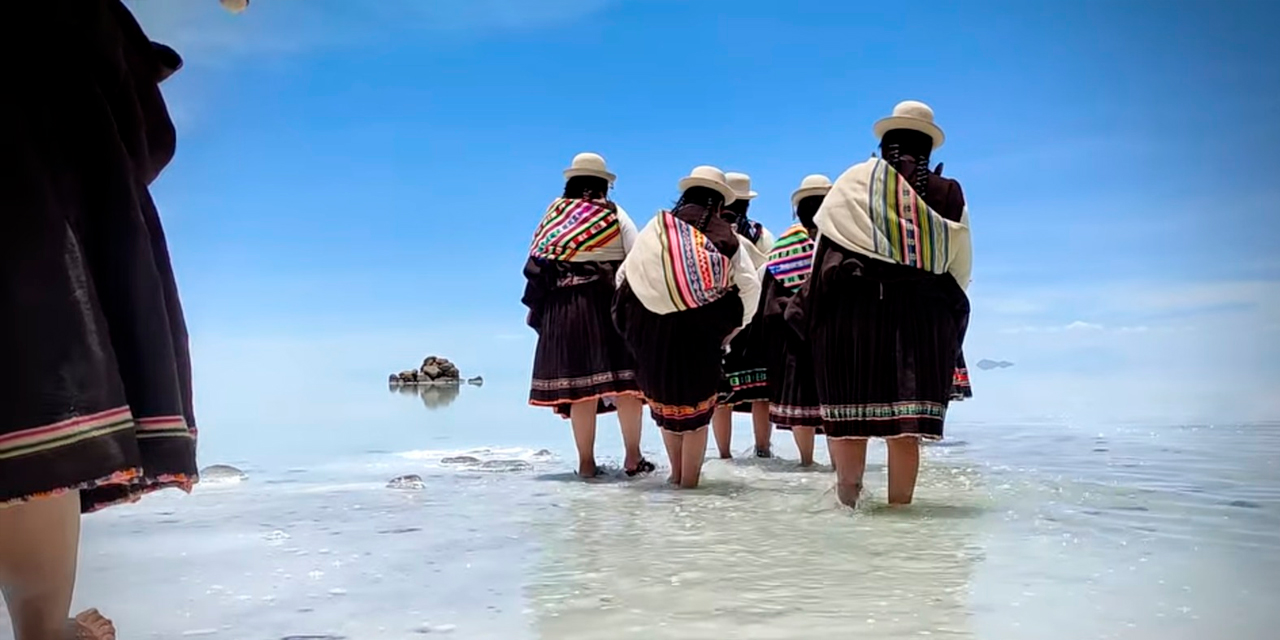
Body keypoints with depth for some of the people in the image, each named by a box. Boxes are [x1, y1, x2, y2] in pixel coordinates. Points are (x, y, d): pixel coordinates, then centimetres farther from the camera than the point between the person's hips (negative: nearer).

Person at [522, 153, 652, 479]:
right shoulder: (614, 214, 5)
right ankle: (633, 457, 4)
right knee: (624, 377, 3)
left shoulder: (554, 214, 10)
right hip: (610, 302, -2)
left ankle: (587, 462, 5)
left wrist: (535, 306, 13)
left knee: (580, 381, 1)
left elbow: (535, 264, 7)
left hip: (564, 305, 2)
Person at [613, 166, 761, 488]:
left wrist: (636, 324, 14)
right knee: (697, 406, 12)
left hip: (653, 332, 2)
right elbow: (751, 287, -5)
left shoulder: (656, 228, 7)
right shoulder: (726, 235, 3)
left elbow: (624, 276, 6)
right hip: (702, 333, -2)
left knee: (666, 401, 17)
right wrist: (732, 327, 6)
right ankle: (689, 478, 15)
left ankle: (677, 473, 27)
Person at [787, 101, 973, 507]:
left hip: (854, 307, -2)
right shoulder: (949, 195, 11)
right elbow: (960, 271, 11)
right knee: (905, 426, 5)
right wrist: (944, 315, 21)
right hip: (923, 316, 2)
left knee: (850, 417, 3)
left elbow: (827, 246, 2)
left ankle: (848, 500, 3)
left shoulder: (855, 180, 6)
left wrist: (809, 310, 6)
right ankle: (900, 504, 8)